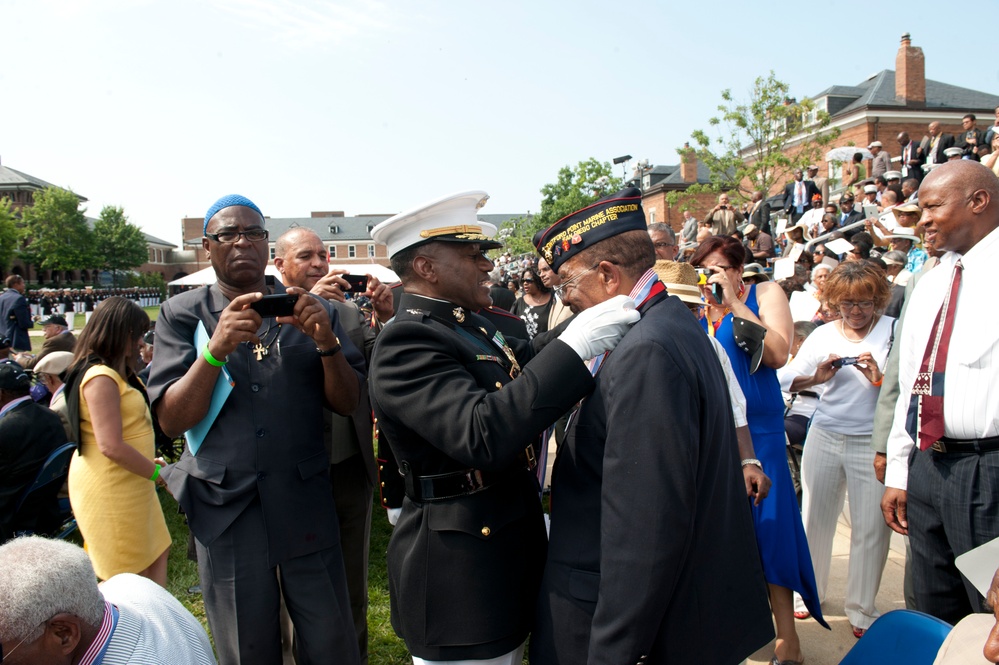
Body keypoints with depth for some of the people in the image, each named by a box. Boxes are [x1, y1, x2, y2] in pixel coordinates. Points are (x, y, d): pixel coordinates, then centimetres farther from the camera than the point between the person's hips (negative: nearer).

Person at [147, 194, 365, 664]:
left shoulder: (310, 310, 4)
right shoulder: (182, 314, 1)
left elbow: (346, 403, 1)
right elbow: (171, 421, -7)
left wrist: (326, 342, -18)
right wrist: (217, 348, -23)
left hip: (306, 502, 1)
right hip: (224, 507, 0)